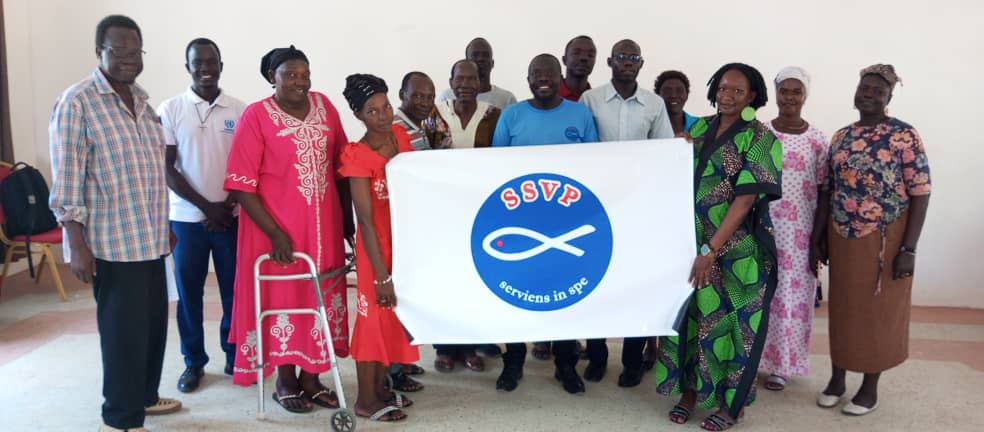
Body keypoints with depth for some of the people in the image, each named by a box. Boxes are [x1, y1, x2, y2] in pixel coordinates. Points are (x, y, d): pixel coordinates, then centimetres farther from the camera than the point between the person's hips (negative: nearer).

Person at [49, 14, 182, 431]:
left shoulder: (142, 100, 12)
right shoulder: (76, 102, -11)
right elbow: (67, 181, -14)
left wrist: (164, 226, 19)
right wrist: (77, 244, -17)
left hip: (150, 239, 7)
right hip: (112, 242, -7)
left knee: (153, 324, 15)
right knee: (124, 330, 0)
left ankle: (144, 396, 33)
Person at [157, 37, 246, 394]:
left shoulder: (239, 110, 2)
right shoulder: (170, 110, -1)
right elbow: (166, 168, -4)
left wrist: (227, 205, -8)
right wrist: (206, 205, -10)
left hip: (232, 217, 1)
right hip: (187, 218, 0)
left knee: (235, 291, 7)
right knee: (188, 293, 7)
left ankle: (236, 355, 22)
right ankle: (193, 362, 21)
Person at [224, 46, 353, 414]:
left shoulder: (324, 106, 4)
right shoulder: (256, 115, -10)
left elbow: (341, 165, 11)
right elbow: (241, 185, -13)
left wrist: (348, 218, 10)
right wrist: (274, 232, -17)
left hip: (323, 224, 5)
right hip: (276, 229, -4)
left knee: (319, 299, 11)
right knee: (281, 299, 7)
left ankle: (311, 378, 26)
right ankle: (285, 381, 24)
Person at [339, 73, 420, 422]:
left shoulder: (400, 135, 0)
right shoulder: (358, 156, -19)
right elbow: (365, 220, -20)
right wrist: (382, 275, -22)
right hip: (378, 245, -7)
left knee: (396, 314, 15)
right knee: (375, 315, 3)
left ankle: (379, 388, 30)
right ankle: (366, 400, 17)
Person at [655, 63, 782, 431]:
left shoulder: (760, 138, -9)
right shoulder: (699, 128, 7)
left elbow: (745, 199, -16)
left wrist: (711, 250, -20)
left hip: (736, 251, -5)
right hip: (691, 242, 5)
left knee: (731, 323, 5)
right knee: (689, 316, 10)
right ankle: (689, 390, 27)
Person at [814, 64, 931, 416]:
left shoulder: (905, 135, -9)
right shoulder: (841, 137, 6)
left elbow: (920, 193, -11)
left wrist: (909, 249, -15)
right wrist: (817, 237, 6)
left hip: (885, 240, -4)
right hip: (842, 238, 4)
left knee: (879, 312, 7)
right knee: (843, 308, 13)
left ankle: (870, 388, 22)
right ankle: (837, 379, 28)